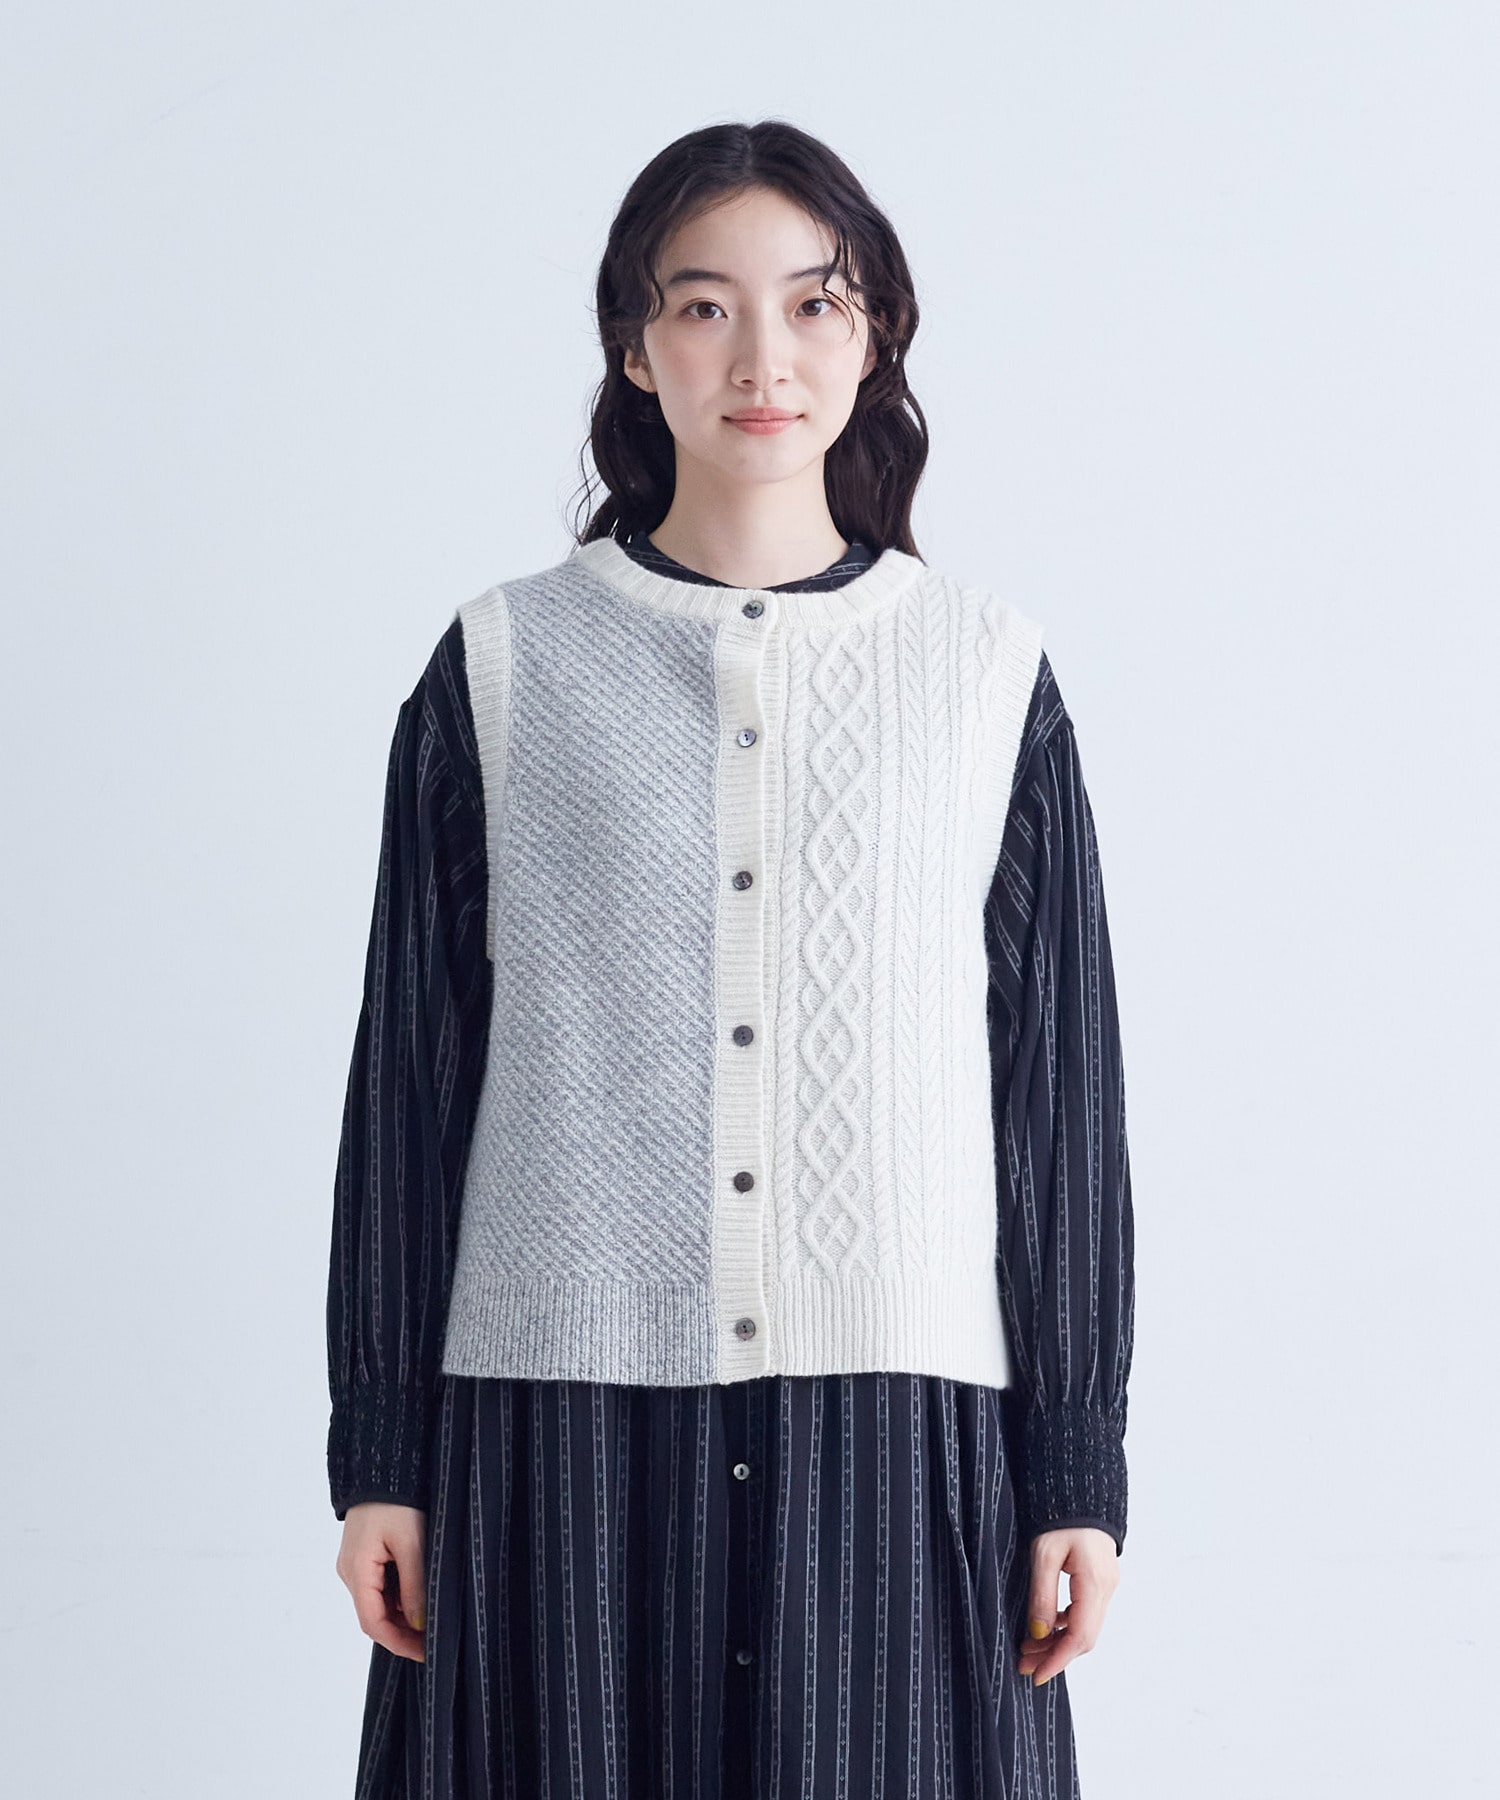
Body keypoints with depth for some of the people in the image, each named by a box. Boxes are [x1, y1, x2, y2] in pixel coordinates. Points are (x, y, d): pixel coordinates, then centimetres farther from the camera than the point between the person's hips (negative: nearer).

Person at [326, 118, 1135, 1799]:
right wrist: (379, 1452, 4)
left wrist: (1076, 1468, 4)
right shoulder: (504, 667, 4)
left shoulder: (988, 676, 5)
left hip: (897, 1425, 0)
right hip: (563, 1412, 0)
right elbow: (410, 1074, 6)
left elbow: (1063, 1086, 6)